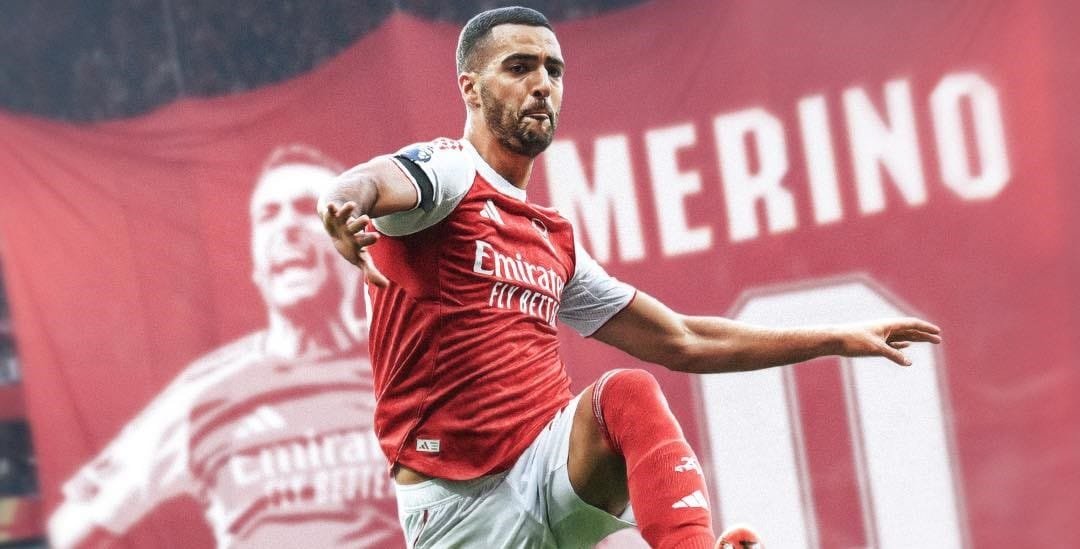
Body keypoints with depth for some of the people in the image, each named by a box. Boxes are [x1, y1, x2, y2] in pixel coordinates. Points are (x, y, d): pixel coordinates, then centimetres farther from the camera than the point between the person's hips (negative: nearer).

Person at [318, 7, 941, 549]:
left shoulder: (554, 240, 20)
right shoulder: (449, 170, -3)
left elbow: (683, 342, 26)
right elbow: (363, 186, -28)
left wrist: (837, 339, 26)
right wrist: (343, 211, -55)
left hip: (552, 470, 4)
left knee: (628, 392, -26)